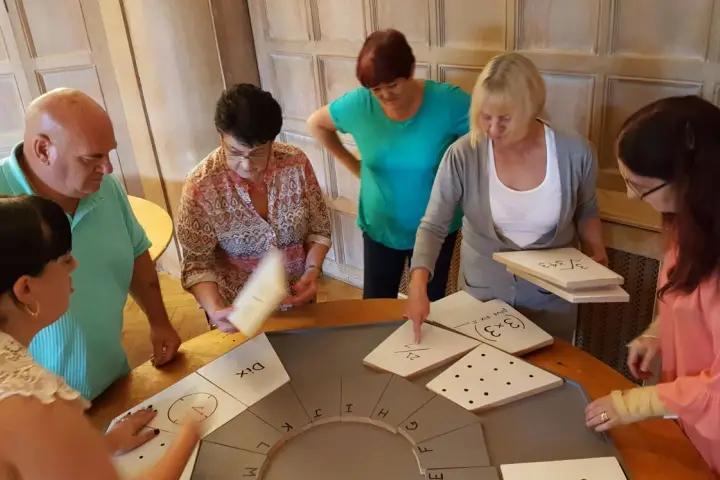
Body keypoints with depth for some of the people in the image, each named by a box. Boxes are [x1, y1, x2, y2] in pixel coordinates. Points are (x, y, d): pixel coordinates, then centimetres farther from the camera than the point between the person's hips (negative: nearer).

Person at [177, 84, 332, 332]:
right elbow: (198, 263, -16)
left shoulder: (296, 163, -16)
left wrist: (312, 270, -20)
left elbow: (319, 228, -4)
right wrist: (214, 309, -32)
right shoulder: (201, 186, -22)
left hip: (295, 299, 3)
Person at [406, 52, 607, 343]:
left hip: (551, 298, 1)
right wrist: (418, 284, -31)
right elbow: (433, 227, -18)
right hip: (483, 293, 0)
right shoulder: (462, 155, -20)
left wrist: (596, 256, -8)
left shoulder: (575, 154, -15)